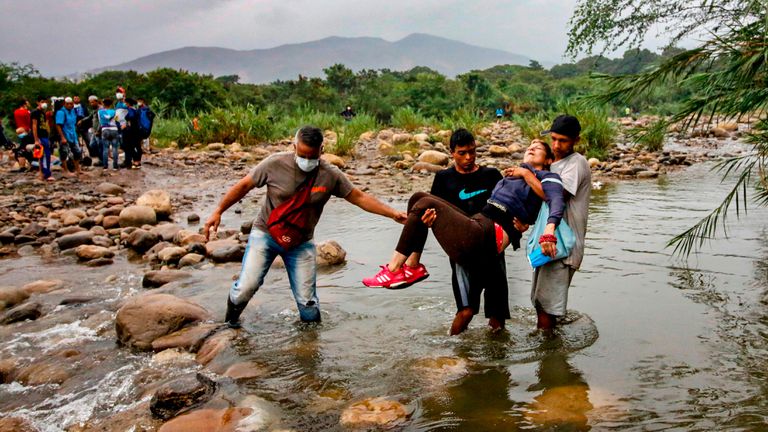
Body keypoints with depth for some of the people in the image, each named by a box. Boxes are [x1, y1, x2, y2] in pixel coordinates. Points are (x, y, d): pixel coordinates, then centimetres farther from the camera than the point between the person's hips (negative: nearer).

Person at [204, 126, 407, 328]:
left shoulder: (331, 175, -12)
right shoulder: (276, 163, -15)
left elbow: (359, 198, -6)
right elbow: (244, 186, -5)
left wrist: (393, 213, -13)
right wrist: (218, 212, -6)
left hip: (301, 243, 1)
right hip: (266, 234, -1)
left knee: (307, 302, -1)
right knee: (247, 286, -13)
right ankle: (231, 317, 20)